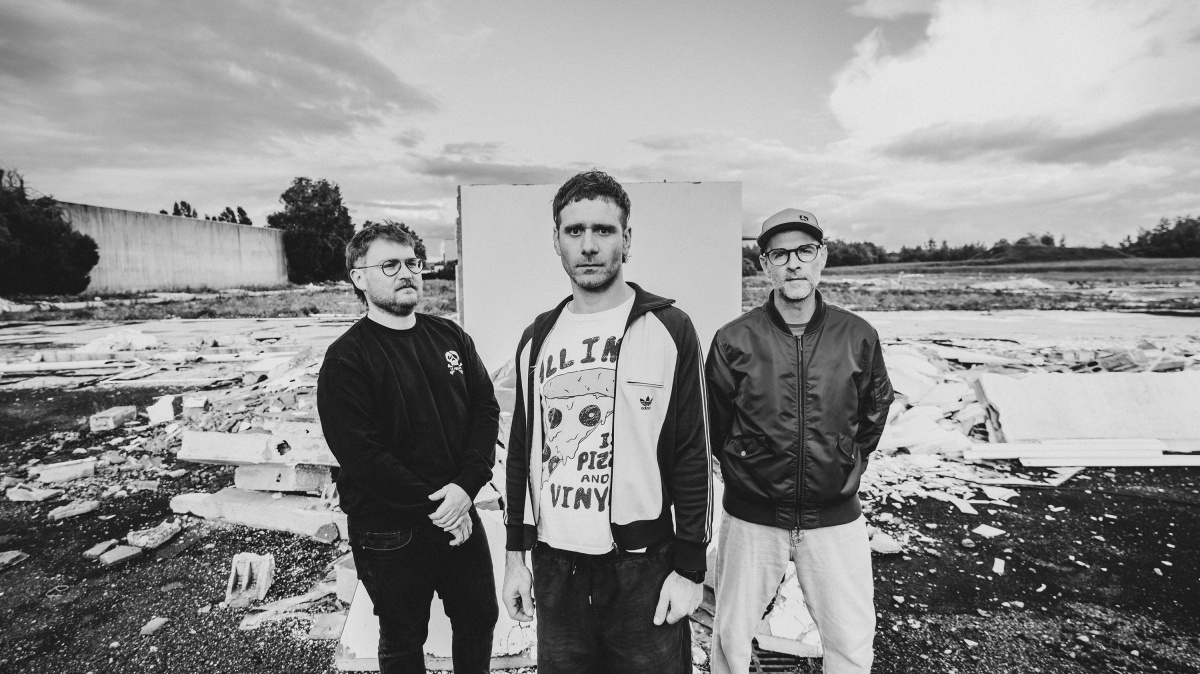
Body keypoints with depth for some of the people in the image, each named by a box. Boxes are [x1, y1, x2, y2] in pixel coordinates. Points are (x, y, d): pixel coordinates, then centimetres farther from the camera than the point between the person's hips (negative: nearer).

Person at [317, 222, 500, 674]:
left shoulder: (450, 337, 2)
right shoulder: (347, 359, -13)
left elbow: (486, 409, -2)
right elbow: (361, 454, -19)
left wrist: (465, 486, -15)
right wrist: (431, 507, -18)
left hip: (460, 514, 5)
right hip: (389, 532, -4)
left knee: (480, 619, 20)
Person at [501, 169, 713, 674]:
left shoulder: (668, 330, -8)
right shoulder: (537, 339, 4)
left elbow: (693, 457, -7)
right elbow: (521, 453, 10)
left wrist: (690, 568, -7)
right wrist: (515, 555, 10)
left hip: (643, 566, -3)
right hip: (554, 566, 4)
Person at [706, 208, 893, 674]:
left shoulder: (858, 337, -5)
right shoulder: (734, 340, -10)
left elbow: (875, 410, 14)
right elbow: (713, 425, 4)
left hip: (835, 518, 1)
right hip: (752, 518, -1)